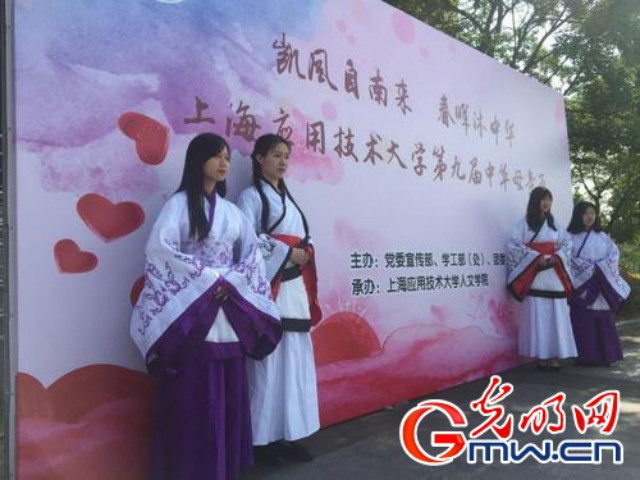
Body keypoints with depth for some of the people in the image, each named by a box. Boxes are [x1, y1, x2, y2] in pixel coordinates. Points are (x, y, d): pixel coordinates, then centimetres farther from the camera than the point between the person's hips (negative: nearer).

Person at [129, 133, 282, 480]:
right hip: (191, 311, -5)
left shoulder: (231, 210, 14)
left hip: (229, 313, 5)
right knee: (193, 397, -2)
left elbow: (253, 253, 11)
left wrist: (232, 281, -7)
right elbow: (160, 249, -15)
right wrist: (208, 277, -15)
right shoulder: (180, 203, -3)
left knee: (228, 394, 9)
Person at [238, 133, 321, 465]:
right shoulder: (251, 196, -1)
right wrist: (287, 253, -12)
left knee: (295, 362, 7)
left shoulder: (287, 197, 21)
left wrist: (304, 254, 2)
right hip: (267, 288, -7)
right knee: (269, 362, -5)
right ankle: (264, 439, 7)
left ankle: (288, 436, 17)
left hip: (294, 289, 7)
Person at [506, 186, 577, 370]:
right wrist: (536, 257, -14)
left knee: (556, 315, 2)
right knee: (536, 316, -5)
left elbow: (567, 243, 13)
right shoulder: (524, 223, 0)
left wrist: (557, 257, -7)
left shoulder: (553, 223, 15)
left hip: (555, 275, 5)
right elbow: (513, 245, -8)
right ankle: (541, 356, 1)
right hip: (534, 276, -4)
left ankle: (554, 356, 8)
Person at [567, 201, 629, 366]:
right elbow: (570, 259, -8)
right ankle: (587, 357, -2)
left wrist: (601, 267, -10)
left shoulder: (602, 236, 15)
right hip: (581, 284, -4)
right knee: (584, 322, -6)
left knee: (604, 321, 4)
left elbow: (614, 253, 6)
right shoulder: (571, 237, 1)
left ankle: (607, 356, 10)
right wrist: (590, 268, -15)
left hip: (603, 284, 4)